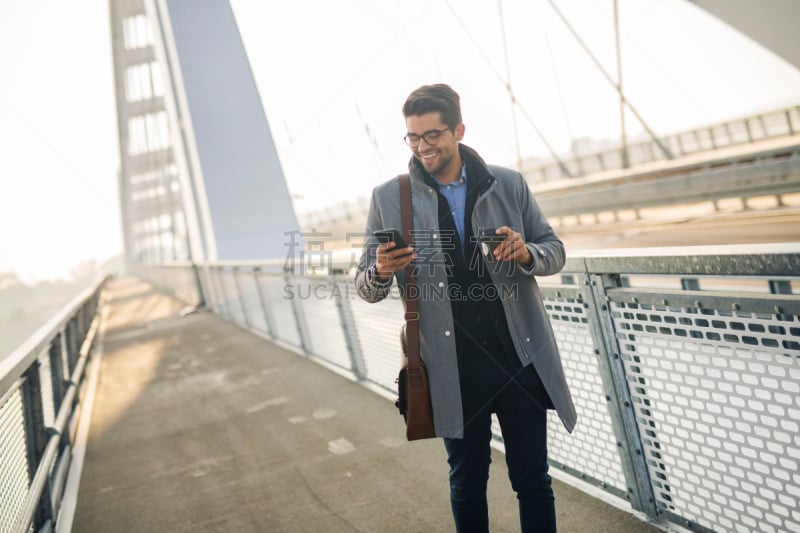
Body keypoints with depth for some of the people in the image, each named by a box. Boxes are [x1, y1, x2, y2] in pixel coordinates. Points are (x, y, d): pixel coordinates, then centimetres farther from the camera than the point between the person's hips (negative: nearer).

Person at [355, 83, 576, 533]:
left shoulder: (508, 184, 2)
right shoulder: (389, 199, -1)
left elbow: (554, 251, 9)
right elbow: (367, 288, 3)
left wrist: (526, 253, -14)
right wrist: (381, 272, -21)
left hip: (523, 359, 1)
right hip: (454, 369, 0)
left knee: (533, 481, 12)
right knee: (467, 483, 16)